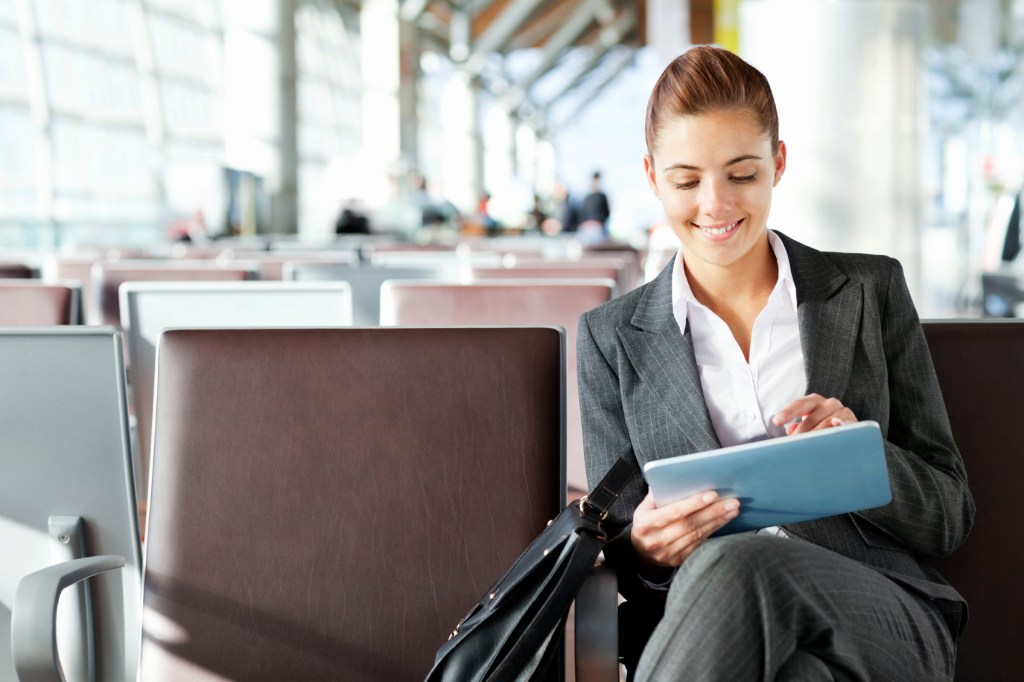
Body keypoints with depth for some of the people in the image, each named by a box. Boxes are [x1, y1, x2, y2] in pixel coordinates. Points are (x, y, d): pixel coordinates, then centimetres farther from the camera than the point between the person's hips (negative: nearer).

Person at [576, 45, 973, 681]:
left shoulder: (871, 291, 11)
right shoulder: (612, 338, 12)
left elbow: (949, 517, 11)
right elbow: (618, 551, 9)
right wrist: (647, 549, -16)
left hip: (882, 622, 0)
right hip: (704, 628, 0)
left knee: (737, 566, -36)